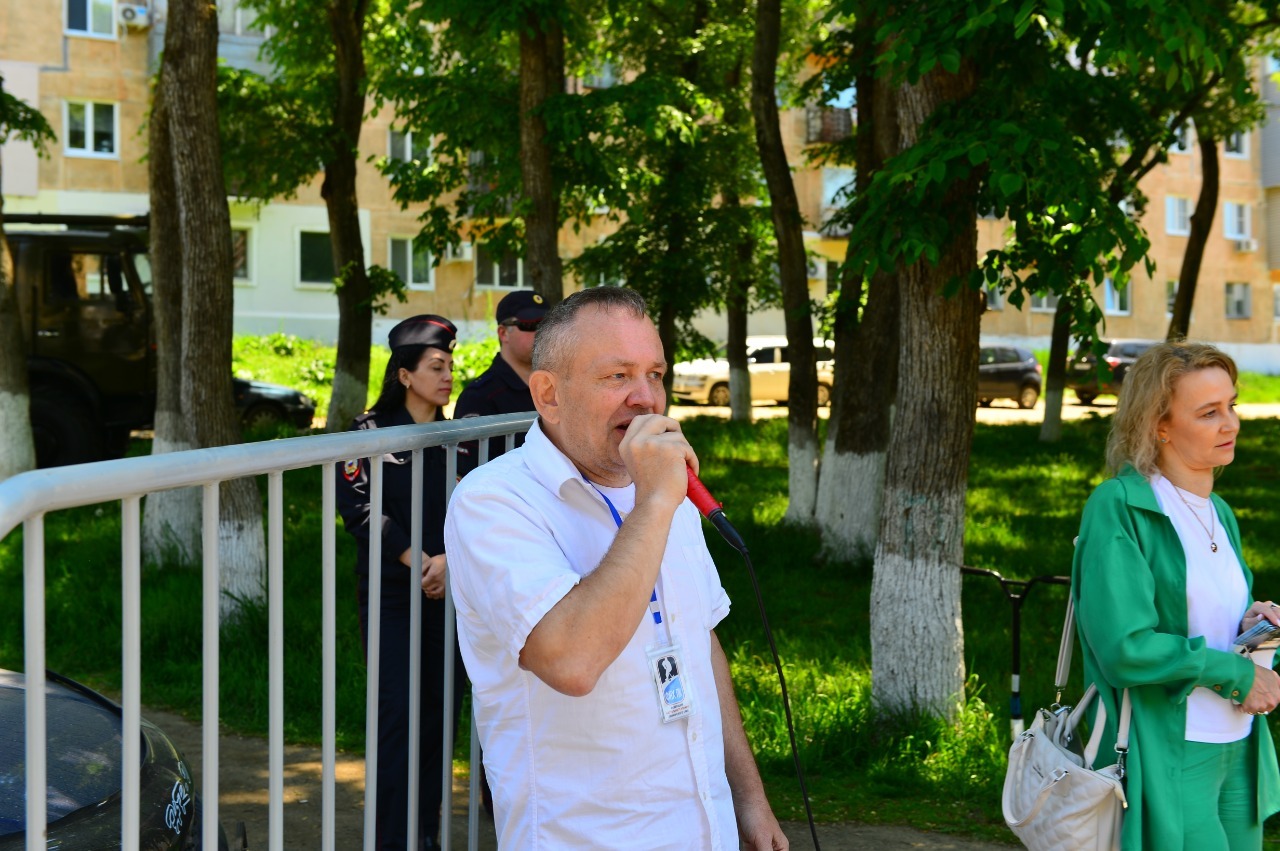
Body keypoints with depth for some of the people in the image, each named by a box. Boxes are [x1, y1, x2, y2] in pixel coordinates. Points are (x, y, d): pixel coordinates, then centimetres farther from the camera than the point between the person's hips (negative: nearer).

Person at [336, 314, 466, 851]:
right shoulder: (373, 431, -2)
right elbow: (358, 505, -10)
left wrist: (448, 560, -11)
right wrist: (416, 559, -14)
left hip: (444, 590, 4)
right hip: (389, 591, -4)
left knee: (441, 707, 5)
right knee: (398, 711, -9)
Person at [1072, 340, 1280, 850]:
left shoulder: (1218, 513, 12)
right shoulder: (1118, 506, -14)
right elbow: (1125, 648, -21)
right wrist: (1235, 672, -13)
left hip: (1238, 752, 8)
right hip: (1164, 759, -8)